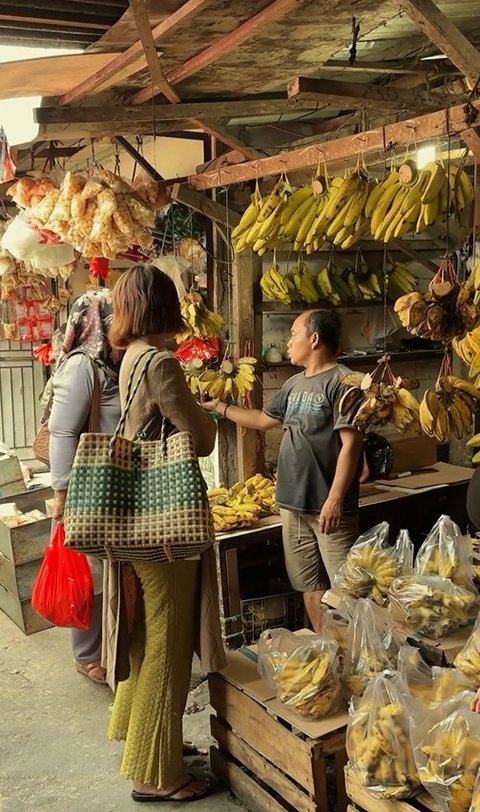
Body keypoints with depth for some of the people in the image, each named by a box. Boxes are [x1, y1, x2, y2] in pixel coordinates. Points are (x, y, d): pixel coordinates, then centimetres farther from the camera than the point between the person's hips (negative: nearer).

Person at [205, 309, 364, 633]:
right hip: (293, 504, 8)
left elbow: (351, 443, -17)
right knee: (311, 586, 13)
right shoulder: (294, 384, 15)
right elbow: (264, 420, 29)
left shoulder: (341, 381, -11)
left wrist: (335, 498, -22)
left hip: (330, 507, -8)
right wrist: (219, 406, 32)